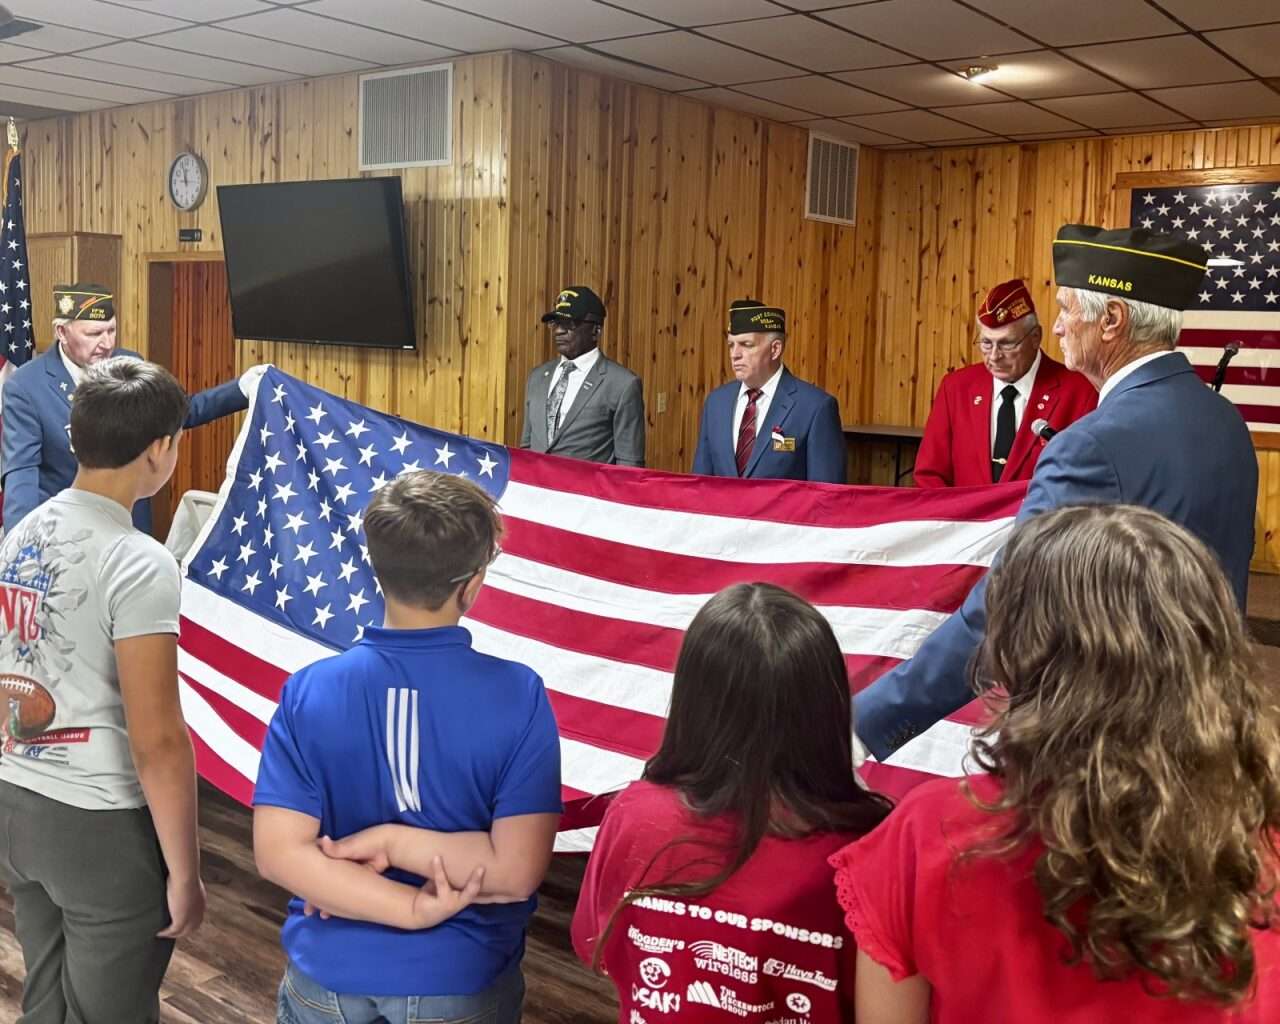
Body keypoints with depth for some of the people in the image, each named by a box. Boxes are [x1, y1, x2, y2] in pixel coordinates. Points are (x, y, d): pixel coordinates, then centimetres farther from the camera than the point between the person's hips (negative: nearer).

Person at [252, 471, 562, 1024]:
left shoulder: (309, 691, -13)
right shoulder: (518, 697, -19)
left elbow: (279, 852, -16)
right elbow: (516, 869, -22)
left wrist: (416, 908, -15)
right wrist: (392, 843, -15)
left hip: (327, 978, 1)